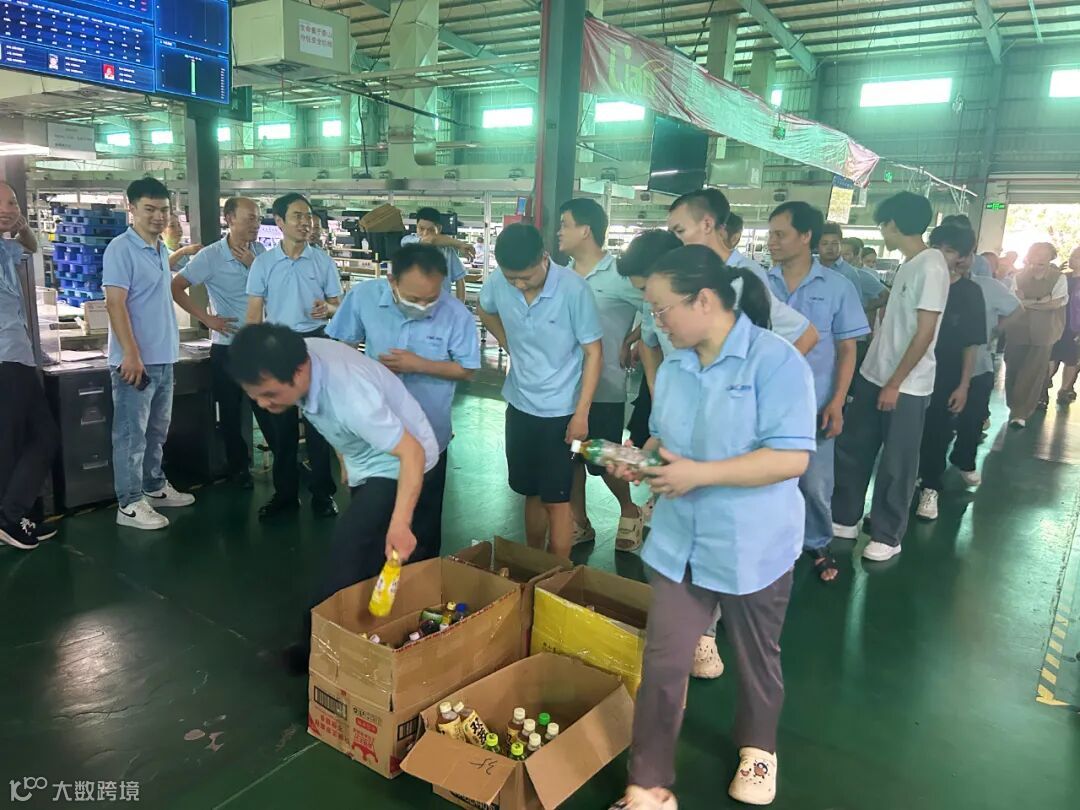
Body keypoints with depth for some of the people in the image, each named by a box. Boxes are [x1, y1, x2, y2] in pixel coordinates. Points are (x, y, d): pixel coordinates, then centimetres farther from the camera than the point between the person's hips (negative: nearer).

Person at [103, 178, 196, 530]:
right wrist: (131, 354, -23)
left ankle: (155, 487, 30)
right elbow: (115, 304, -18)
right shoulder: (121, 249, -12)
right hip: (136, 359, -8)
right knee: (132, 433, -2)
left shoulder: (162, 250, 13)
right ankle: (129, 503, 5)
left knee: (157, 430, 18)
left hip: (164, 357, 8)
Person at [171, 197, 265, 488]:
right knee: (231, 411, 9)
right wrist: (207, 319, -11)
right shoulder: (211, 256, -10)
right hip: (228, 345, -3)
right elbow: (176, 287, -7)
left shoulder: (260, 252, 3)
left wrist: (253, 265, -12)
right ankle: (239, 466, 24)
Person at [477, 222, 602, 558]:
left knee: (556, 500, 3)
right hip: (519, 405, 5)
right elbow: (485, 311, 15)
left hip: (559, 411, -4)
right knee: (532, 493, 19)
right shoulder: (498, 282, -10)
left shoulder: (573, 289, -22)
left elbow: (593, 352, -14)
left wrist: (581, 413, -16)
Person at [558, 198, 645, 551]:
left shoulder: (620, 275, -12)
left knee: (604, 460, 6)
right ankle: (579, 522, 30)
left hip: (604, 388, -5)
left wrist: (628, 342, -8)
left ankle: (629, 511, 33)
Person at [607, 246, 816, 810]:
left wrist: (700, 474, -26)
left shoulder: (774, 360, -19)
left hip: (752, 548, -4)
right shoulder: (674, 366, 3)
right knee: (662, 664, 6)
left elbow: (793, 457, -24)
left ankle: (757, 748, 49)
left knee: (756, 659, 20)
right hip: (681, 542, 5)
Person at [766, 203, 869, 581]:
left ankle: (818, 544, 31)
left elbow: (847, 350, 0)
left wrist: (836, 403, -7)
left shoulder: (837, 287, -2)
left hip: (813, 405, -1)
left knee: (815, 484, 8)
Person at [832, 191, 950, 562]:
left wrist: (895, 383, -17)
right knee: (851, 449, 13)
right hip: (873, 376, 8)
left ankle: (887, 537, 18)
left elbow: (925, 333, -18)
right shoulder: (908, 265, 10)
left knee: (895, 465, 4)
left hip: (906, 386, -8)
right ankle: (845, 519, 27)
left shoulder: (931, 267, -16)